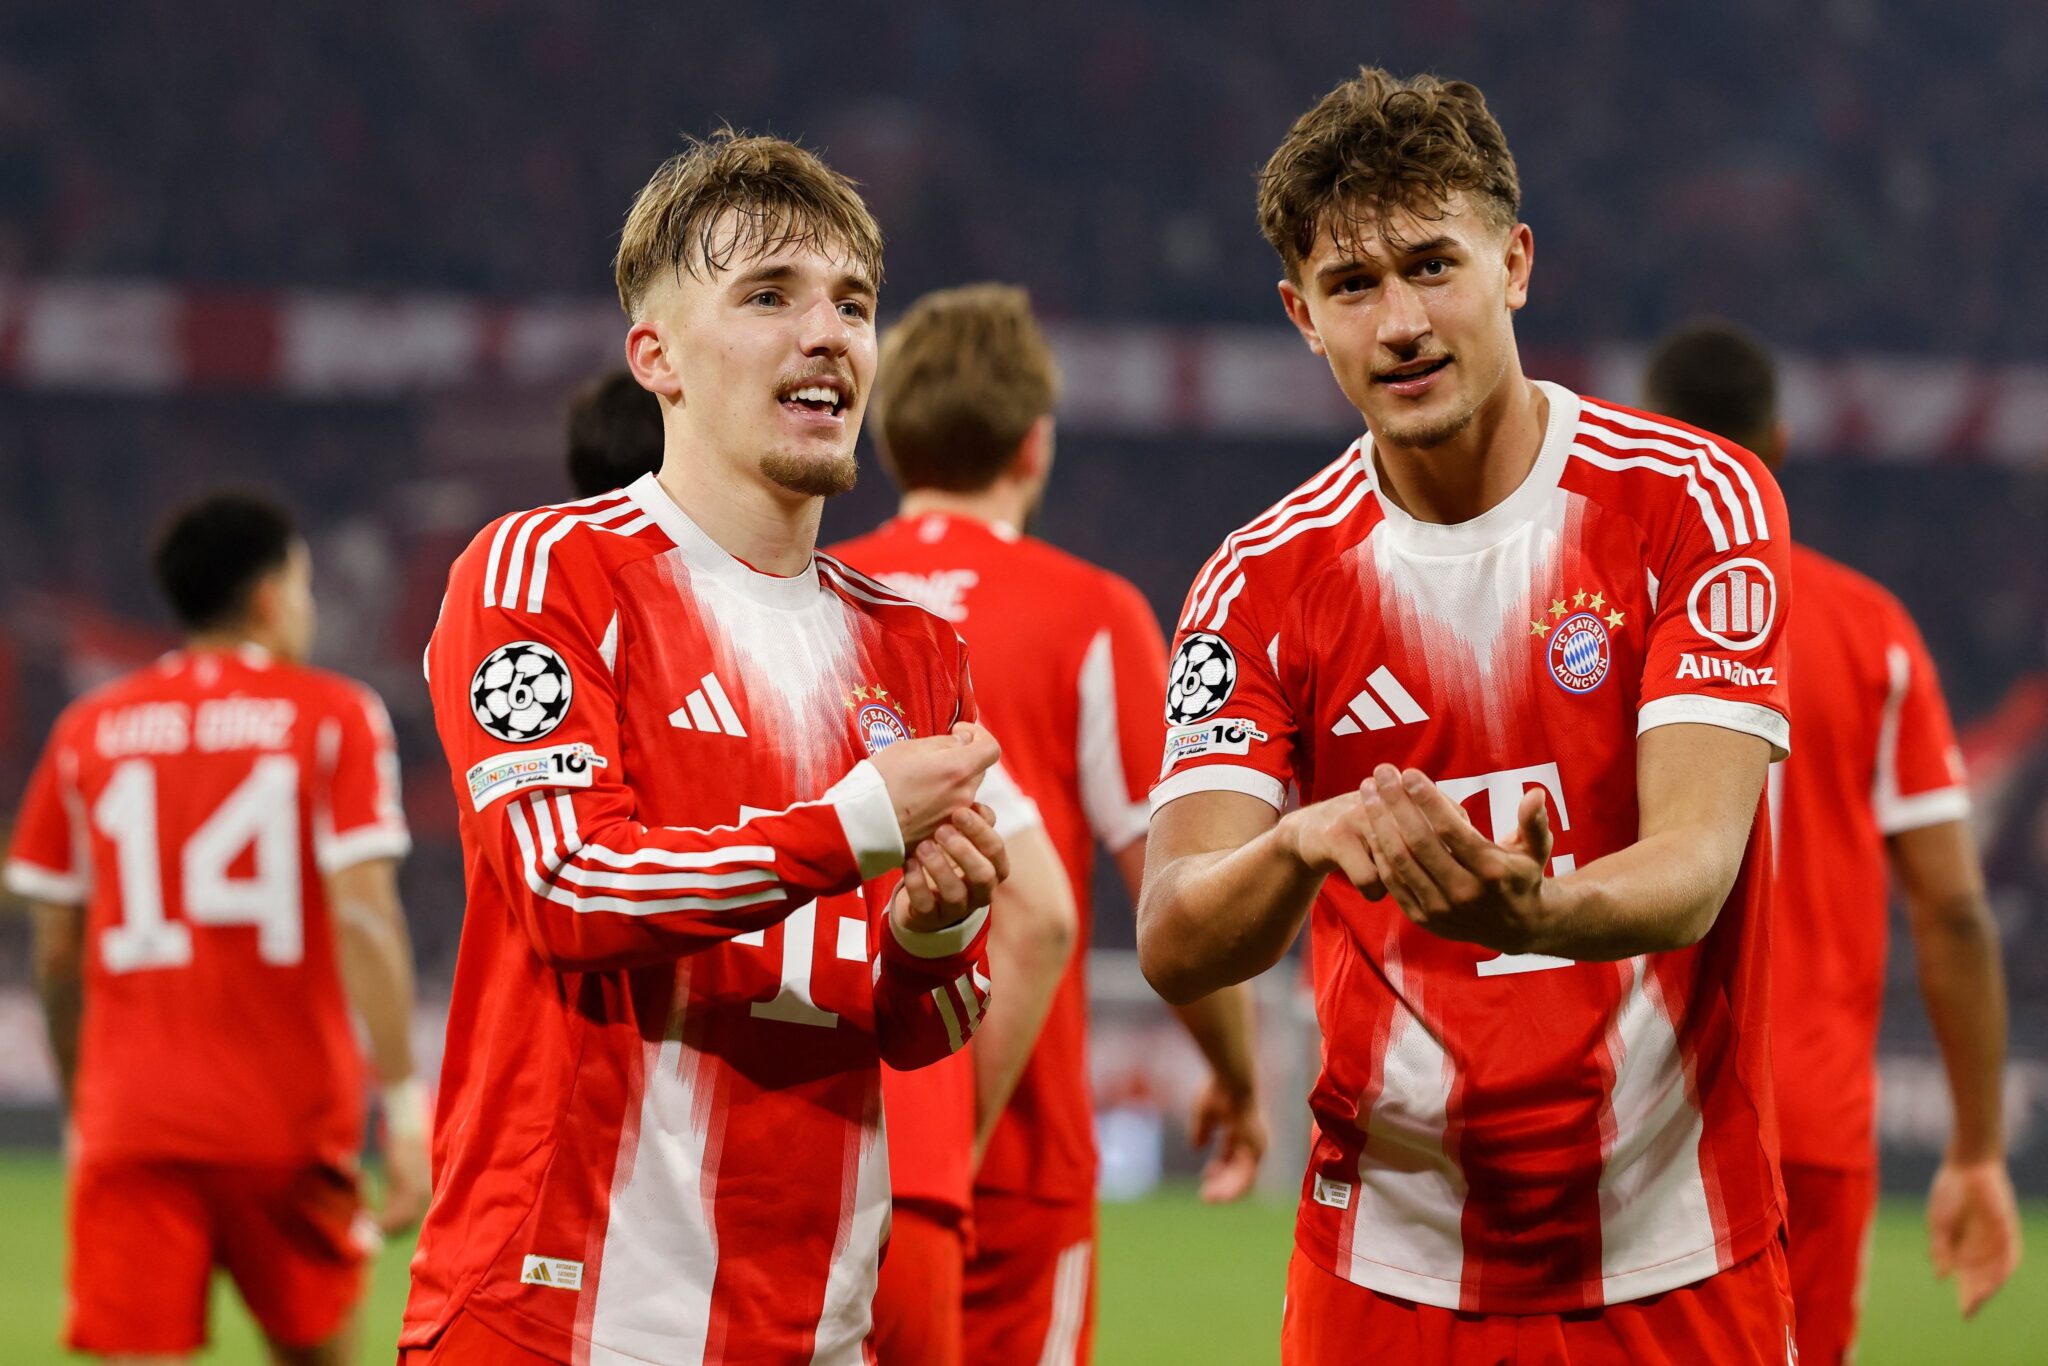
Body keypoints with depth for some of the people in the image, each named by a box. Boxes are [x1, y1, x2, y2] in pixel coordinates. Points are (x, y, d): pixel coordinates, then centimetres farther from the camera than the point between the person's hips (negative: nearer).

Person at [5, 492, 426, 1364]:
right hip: (291, 1118, -1)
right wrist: (403, 1102, -11)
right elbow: (362, 912, -10)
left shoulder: (89, 731, 8)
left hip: (131, 1127, 1)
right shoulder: (334, 716, 0)